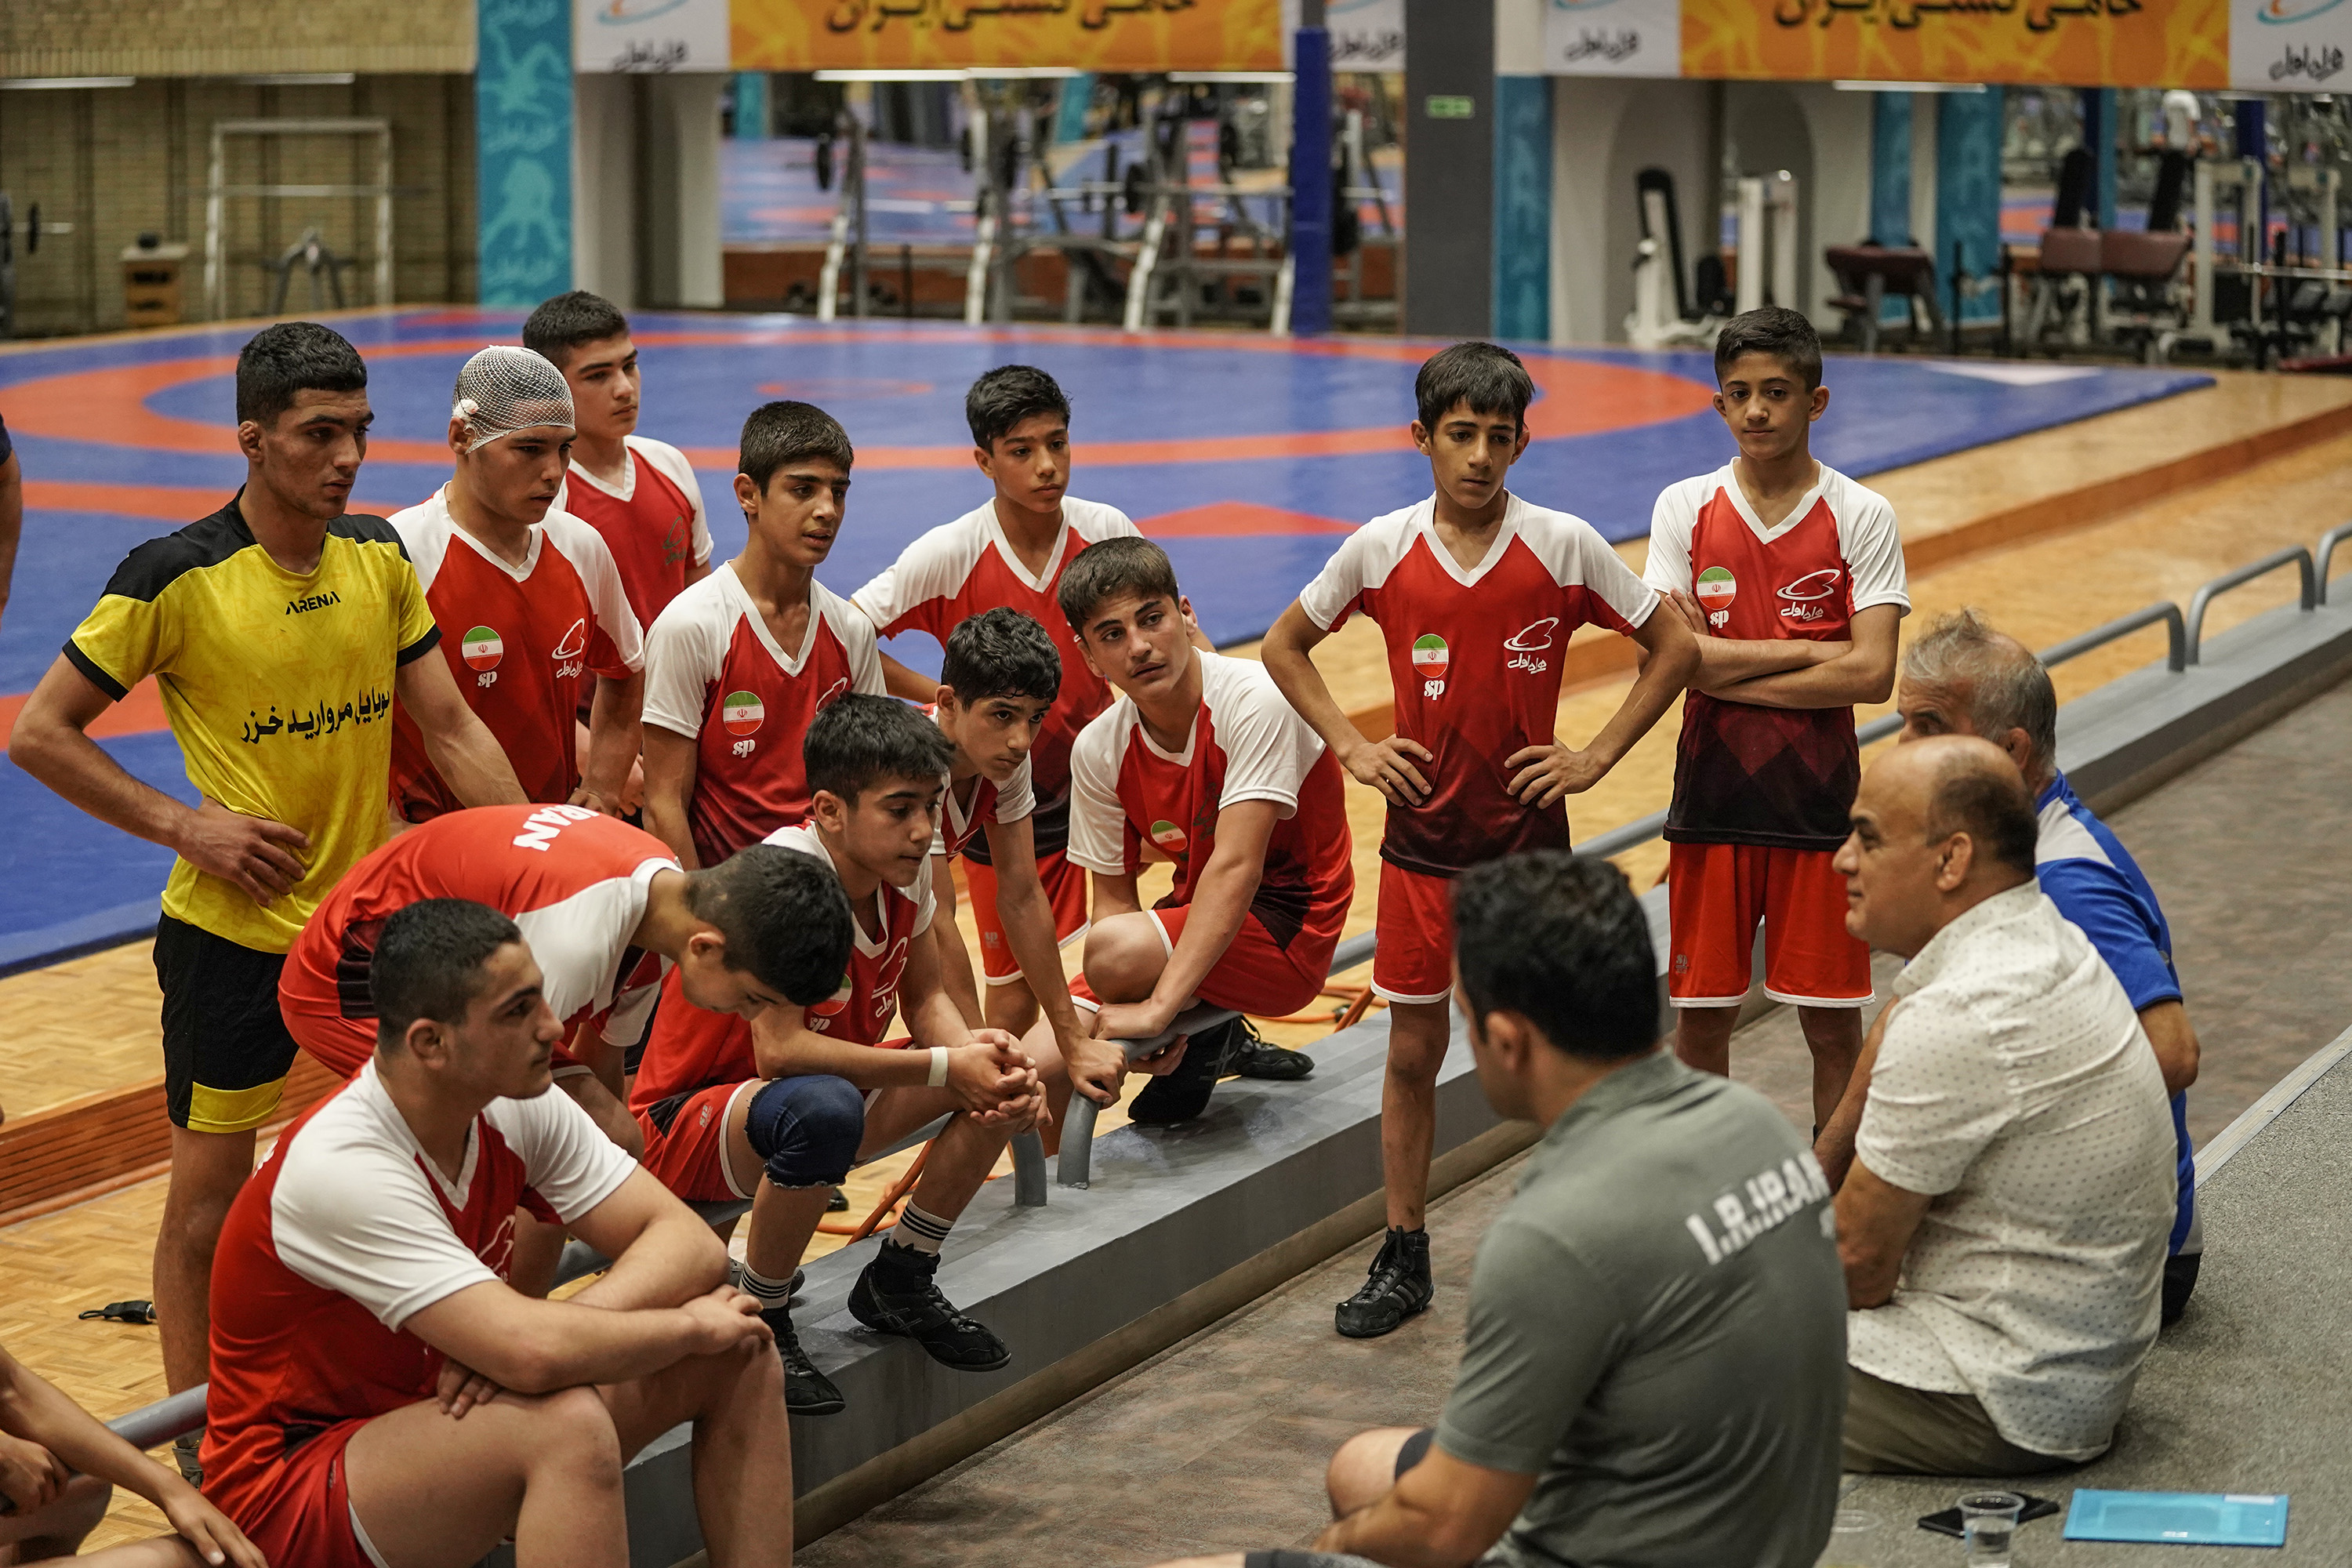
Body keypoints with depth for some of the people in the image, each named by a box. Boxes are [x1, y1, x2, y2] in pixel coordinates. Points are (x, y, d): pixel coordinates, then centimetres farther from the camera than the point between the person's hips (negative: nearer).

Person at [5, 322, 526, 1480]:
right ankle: (200, 1440, 16)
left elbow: (452, 730, 6)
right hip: (233, 934, -5)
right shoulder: (175, 578, -14)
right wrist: (182, 824, -14)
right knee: (211, 1190, 3)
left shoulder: (380, 557, 2)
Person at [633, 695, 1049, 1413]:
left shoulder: (905, 866, -6)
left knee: (1014, 1076, -5)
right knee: (824, 1107, -41)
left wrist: (986, 1054, -20)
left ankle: (899, 1284, 11)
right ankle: (758, 1325, -17)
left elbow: (926, 1000, 3)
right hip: (686, 1125, -8)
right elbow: (779, 1049, -35)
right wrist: (945, 1066, -32)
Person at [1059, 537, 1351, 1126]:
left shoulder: (1255, 699, -23)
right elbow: (1114, 899, 0)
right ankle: (1198, 1033, 15)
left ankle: (1206, 1040, -2)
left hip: (1288, 930, -6)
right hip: (1198, 918, 6)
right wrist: (1125, 1015, -20)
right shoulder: (1098, 750, -5)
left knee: (1115, 949, -33)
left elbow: (1237, 866, -30)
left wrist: (1158, 1006, -36)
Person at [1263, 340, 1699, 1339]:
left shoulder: (1565, 546, -8)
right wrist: (1350, 746, 2)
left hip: (1529, 841, -1)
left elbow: (1673, 650, 3)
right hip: (1420, 841, 1)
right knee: (1413, 1051, 7)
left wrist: (1597, 755, -3)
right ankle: (1403, 1258, 18)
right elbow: (1285, 646, 11)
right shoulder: (1381, 550, -4)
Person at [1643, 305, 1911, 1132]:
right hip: (1711, 800, 2)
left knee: (1833, 1023, 5)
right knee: (1700, 1015, 8)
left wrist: (1725, 671, -12)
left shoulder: (1860, 517, -3)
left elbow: (1871, 674, -13)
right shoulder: (1685, 507, 2)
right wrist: (1808, 649, -12)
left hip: (1818, 805, -1)